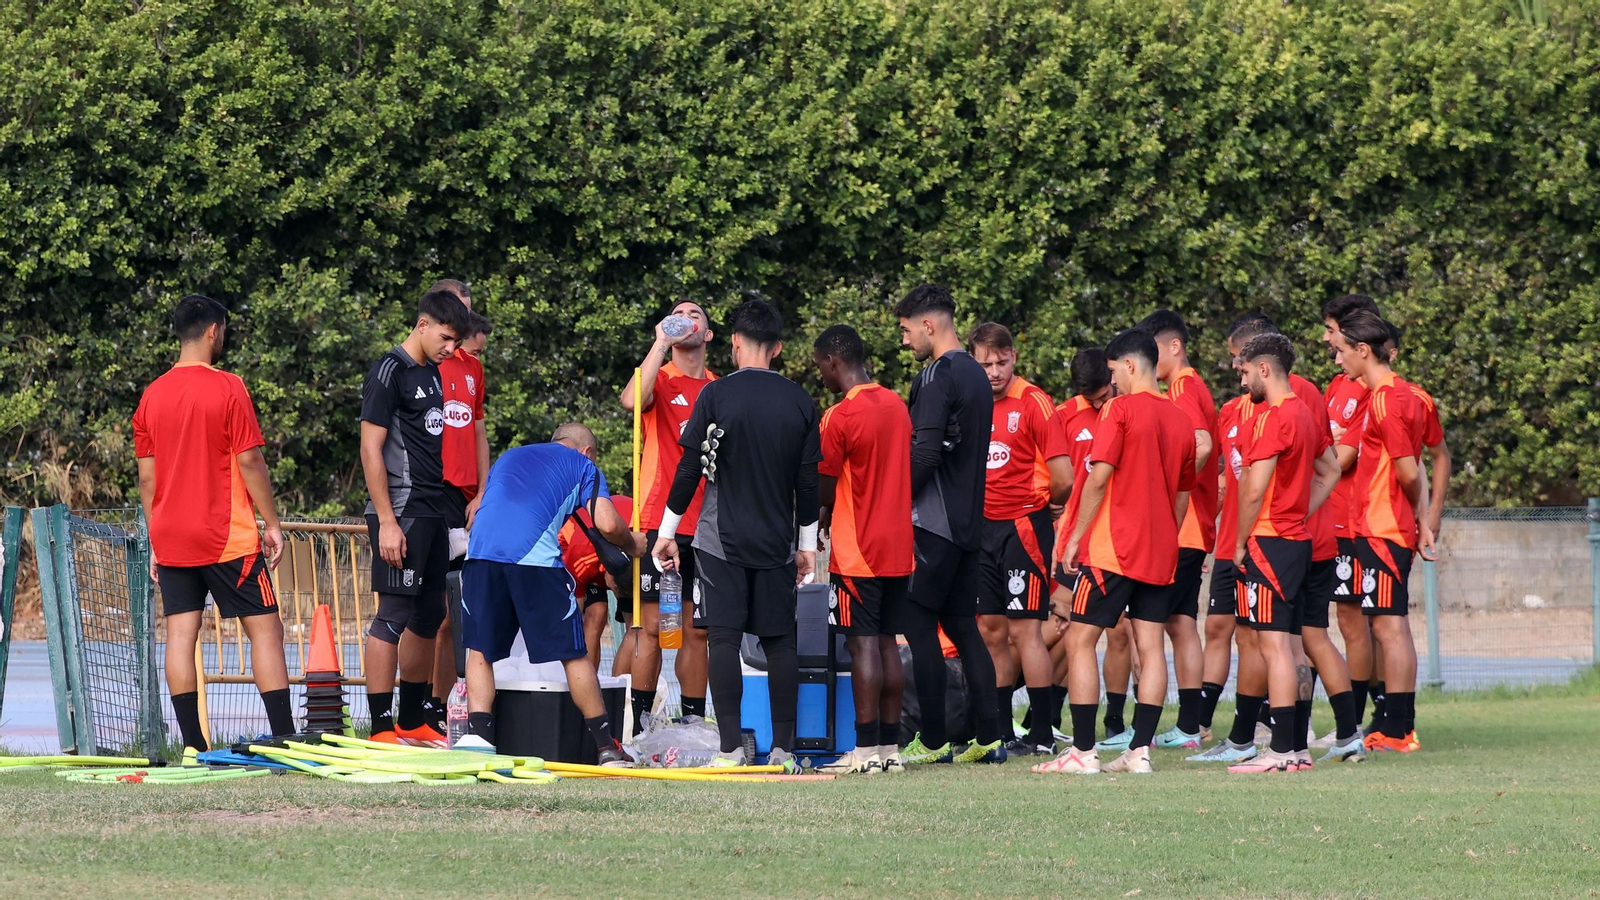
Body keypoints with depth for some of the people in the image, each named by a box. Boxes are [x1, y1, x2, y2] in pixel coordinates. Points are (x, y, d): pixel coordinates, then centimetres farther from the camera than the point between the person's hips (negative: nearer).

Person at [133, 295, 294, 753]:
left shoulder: (152, 395, 6)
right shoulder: (227, 388, -9)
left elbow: (147, 475, 9)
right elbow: (250, 461, -10)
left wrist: (155, 541, 15)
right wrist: (272, 524, -2)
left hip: (171, 538, 5)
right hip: (228, 538, -5)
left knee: (180, 634, 2)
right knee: (265, 628, 0)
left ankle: (193, 745, -2)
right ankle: (284, 736, -6)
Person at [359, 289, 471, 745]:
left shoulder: (431, 374, 17)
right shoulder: (389, 372, -9)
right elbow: (371, 449, -13)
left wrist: (463, 501, 19)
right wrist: (386, 522, -18)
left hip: (433, 512, 9)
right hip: (401, 511, -9)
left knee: (429, 617, 12)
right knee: (395, 613, -10)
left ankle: (412, 721, 21)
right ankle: (381, 728, -9)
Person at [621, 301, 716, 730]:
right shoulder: (660, 380, 3)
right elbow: (631, 400, -21)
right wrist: (661, 343, -18)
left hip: (706, 527, 4)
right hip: (658, 521, -4)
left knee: (698, 630, 4)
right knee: (651, 625, -6)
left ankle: (694, 723, 7)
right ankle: (640, 723, -4)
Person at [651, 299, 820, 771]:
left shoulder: (716, 395, -6)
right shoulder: (800, 402, 3)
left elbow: (690, 470, -6)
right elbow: (808, 482, 7)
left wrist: (666, 532, 3)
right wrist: (807, 545, 16)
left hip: (721, 539, -3)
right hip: (777, 544, 3)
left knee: (724, 638, -3)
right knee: (780, 642, 7)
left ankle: (731, 746, -9)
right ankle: (783, 746, 5)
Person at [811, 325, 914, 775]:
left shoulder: (839, 417, -14)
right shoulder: (897, 406, 10)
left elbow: (824, 493, -10)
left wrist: (820, 520, 12)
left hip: (856, 552, -7)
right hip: (898, 547, 7)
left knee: (863, 644, -7)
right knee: (886, 642, 10)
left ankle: (867, 750, -8)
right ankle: (890, 746, 10)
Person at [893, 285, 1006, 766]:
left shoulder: (938, 376, -13)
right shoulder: (976, 375, 16)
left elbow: (925, 452, -20)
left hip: (933, 520, -9)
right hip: (969, 522, 9)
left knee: (917, 624, -5)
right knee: (962, 626, 10)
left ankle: (933, 740, -6)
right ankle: (988, 738, 7)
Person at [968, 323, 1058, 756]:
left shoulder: (1033, 402, -9)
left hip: (1024, 524, -6)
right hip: (982, 527, 6)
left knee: (1023, 627, -8)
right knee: (990, 630, 8)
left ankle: (1042, 735, -4)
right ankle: (999, 731, 15)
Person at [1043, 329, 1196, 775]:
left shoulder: (1121, 409, -9)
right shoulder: (1180, 420, 11)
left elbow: (1099, 479, -13)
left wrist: (1075, 537, -6)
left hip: (1111, 549, -6)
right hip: (1160, 554, 6)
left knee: (1082, 639, -1)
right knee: (1151, 646, 5)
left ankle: (1083, 751, -6)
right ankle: (1140, 750, 1)